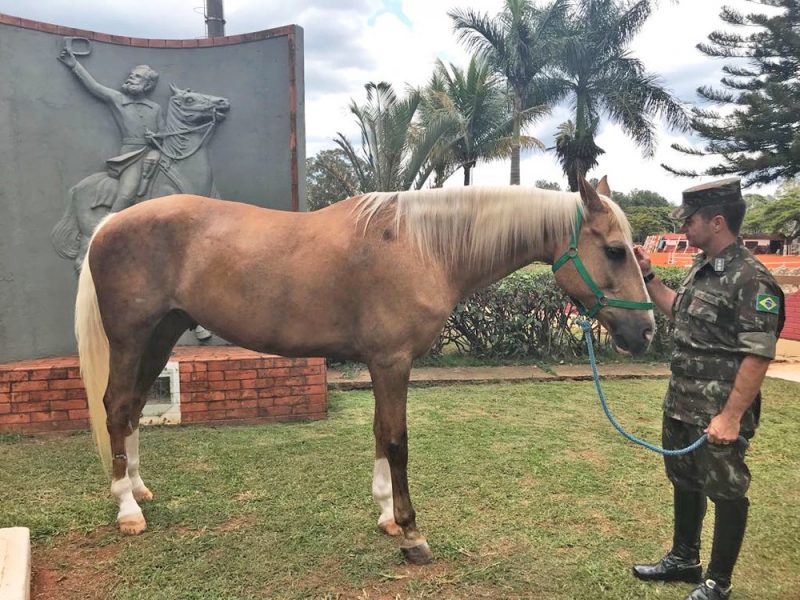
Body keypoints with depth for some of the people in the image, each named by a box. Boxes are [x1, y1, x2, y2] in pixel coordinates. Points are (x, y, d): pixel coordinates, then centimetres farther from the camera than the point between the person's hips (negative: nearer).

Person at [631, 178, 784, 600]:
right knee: (685, 483, 21)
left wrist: (731, 417, -22)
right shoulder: (701, 269, 6)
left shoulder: (751, 280, -20)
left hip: (717, 416, -9)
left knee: (726, 493, 10)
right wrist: (647, 277, 14)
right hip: (680, 406, 9)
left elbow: (758, 356, -22)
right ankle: (683, 559, 40)